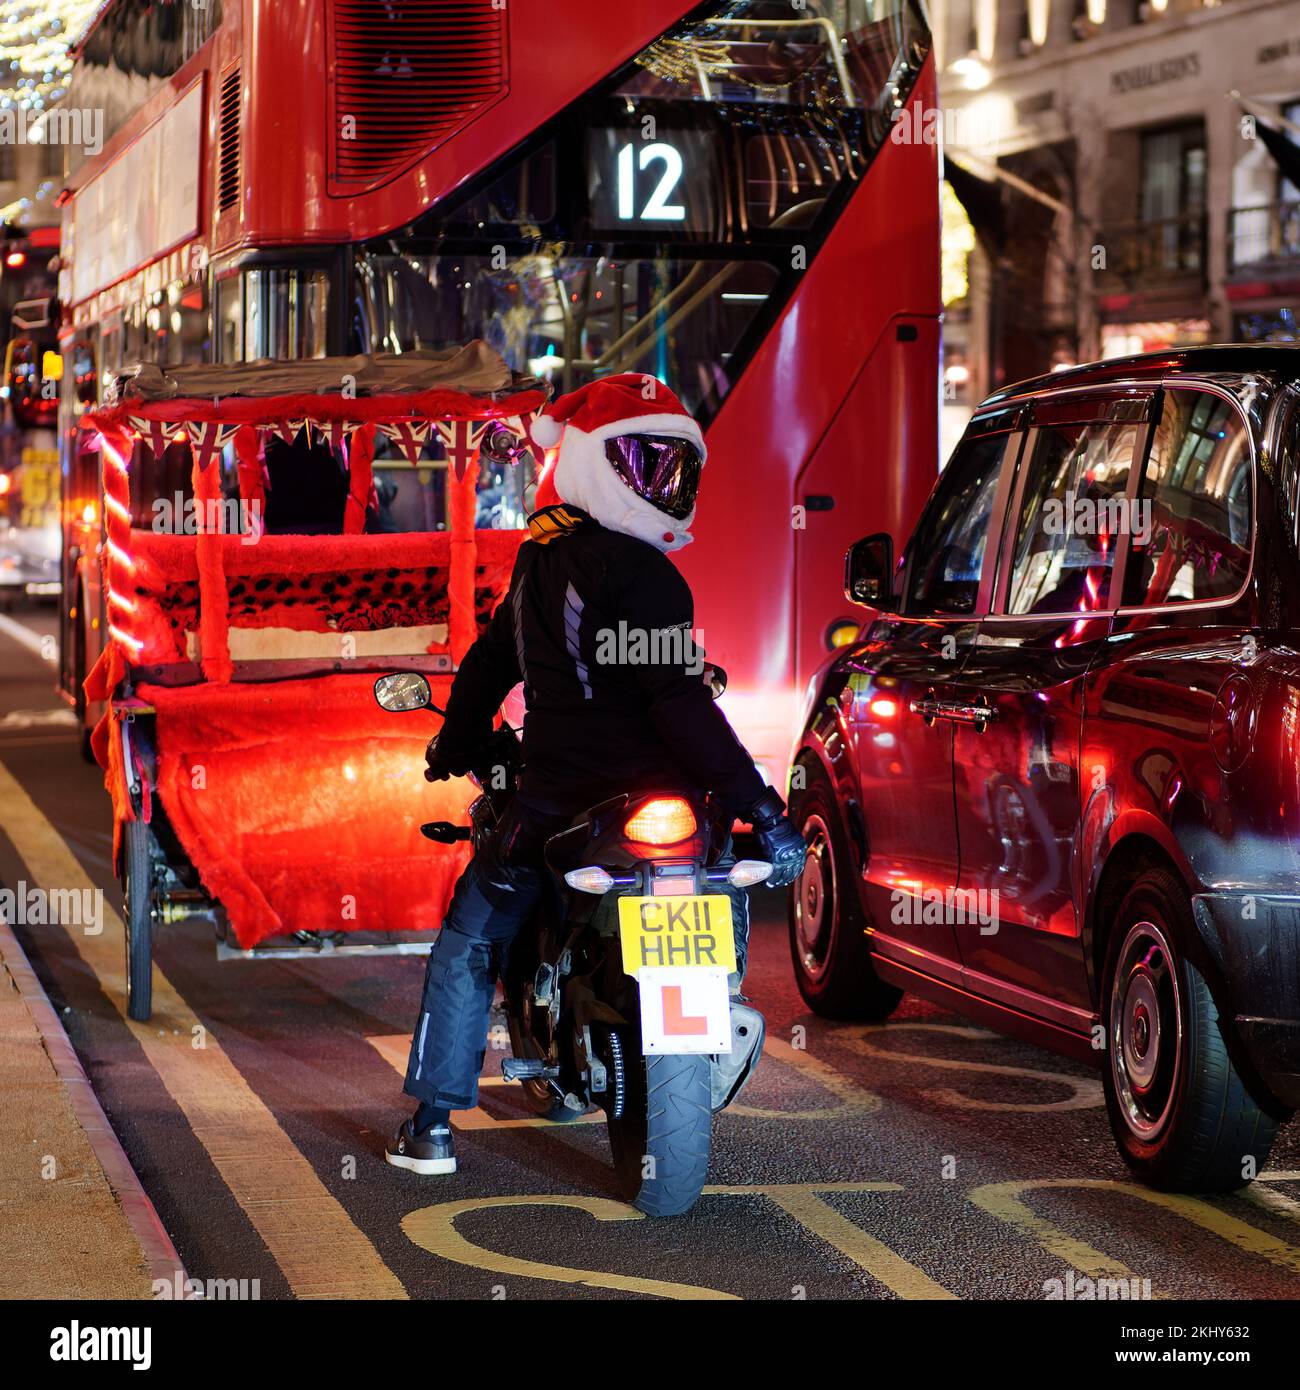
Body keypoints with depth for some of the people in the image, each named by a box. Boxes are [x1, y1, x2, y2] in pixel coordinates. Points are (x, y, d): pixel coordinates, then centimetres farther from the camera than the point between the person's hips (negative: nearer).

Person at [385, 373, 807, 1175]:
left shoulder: (538, 561, 9)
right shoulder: (637, 573, -15)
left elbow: (488, 664, 23)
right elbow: (680, 700, -22)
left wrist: (458, 749, 41)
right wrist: (760, 808, -22)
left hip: (552, 804, 6)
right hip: (645, 797, -5)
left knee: (467, 946, 19)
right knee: (729, 897, 23)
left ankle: (434, 1123, 14)